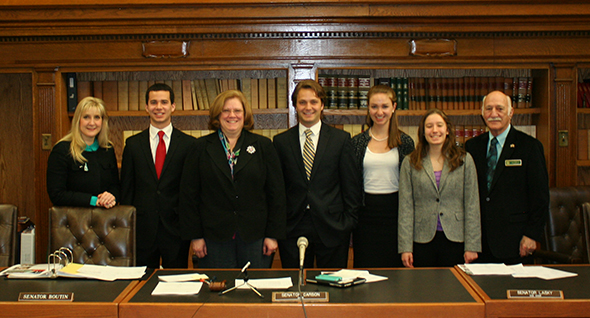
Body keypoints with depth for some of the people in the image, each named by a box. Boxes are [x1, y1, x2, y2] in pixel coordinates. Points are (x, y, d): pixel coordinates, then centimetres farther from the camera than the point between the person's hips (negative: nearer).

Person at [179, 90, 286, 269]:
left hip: (254, 237, 0)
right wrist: (195, 236, -2)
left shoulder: (263, 146, 6)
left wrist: (273, 235, -2)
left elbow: (276, 193, 4)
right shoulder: (202, 147, 5)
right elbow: (188, 195, 4)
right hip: (214, 239, 0)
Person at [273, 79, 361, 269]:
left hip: (331, 227, -1)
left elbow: (352, 185, 3)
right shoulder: (281, 142, 7)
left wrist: (348, 221, -2)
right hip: (292, 229, 1)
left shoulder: (341, 139, 4)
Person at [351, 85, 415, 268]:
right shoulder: (357, 142, 3)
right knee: (365, 267, 5)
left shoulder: (405, 142, 2)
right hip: (366, 212, 0)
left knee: (394, 267, 6)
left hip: (395, 211, 0)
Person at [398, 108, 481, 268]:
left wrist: (472, 246, -3)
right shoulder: (410, 163, 4)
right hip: (422, 240, 0)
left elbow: (472, 205, 2)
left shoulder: (464, 160, 4)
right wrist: (405, 247, -5)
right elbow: (405, 207, 1)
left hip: (455, 239, 0)